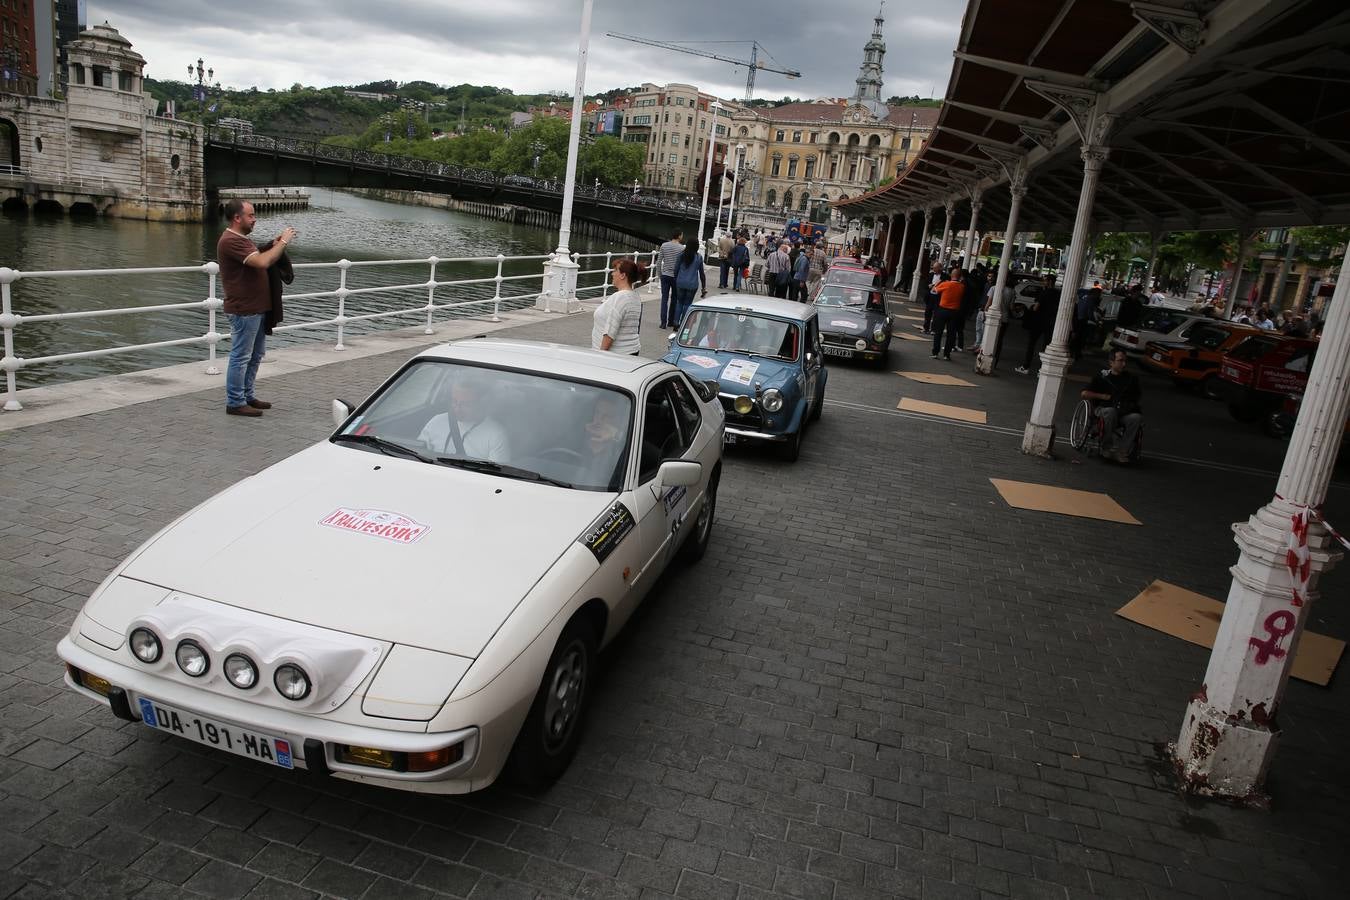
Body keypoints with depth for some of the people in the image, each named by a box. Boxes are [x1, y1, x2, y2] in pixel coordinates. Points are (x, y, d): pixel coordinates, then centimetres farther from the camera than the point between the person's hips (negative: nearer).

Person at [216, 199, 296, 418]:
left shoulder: (241, 239, 16)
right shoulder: (230, 241, -19)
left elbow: (260, 262, 19)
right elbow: (262, 262, -28)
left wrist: (276, 245, 4)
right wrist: (282, 242, -17)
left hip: (257, 308, 10)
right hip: (244, 310, -10)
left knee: (256, 354, 17)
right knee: (241, 357, -3)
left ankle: (246, 395, 28)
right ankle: (235, 403, 5)